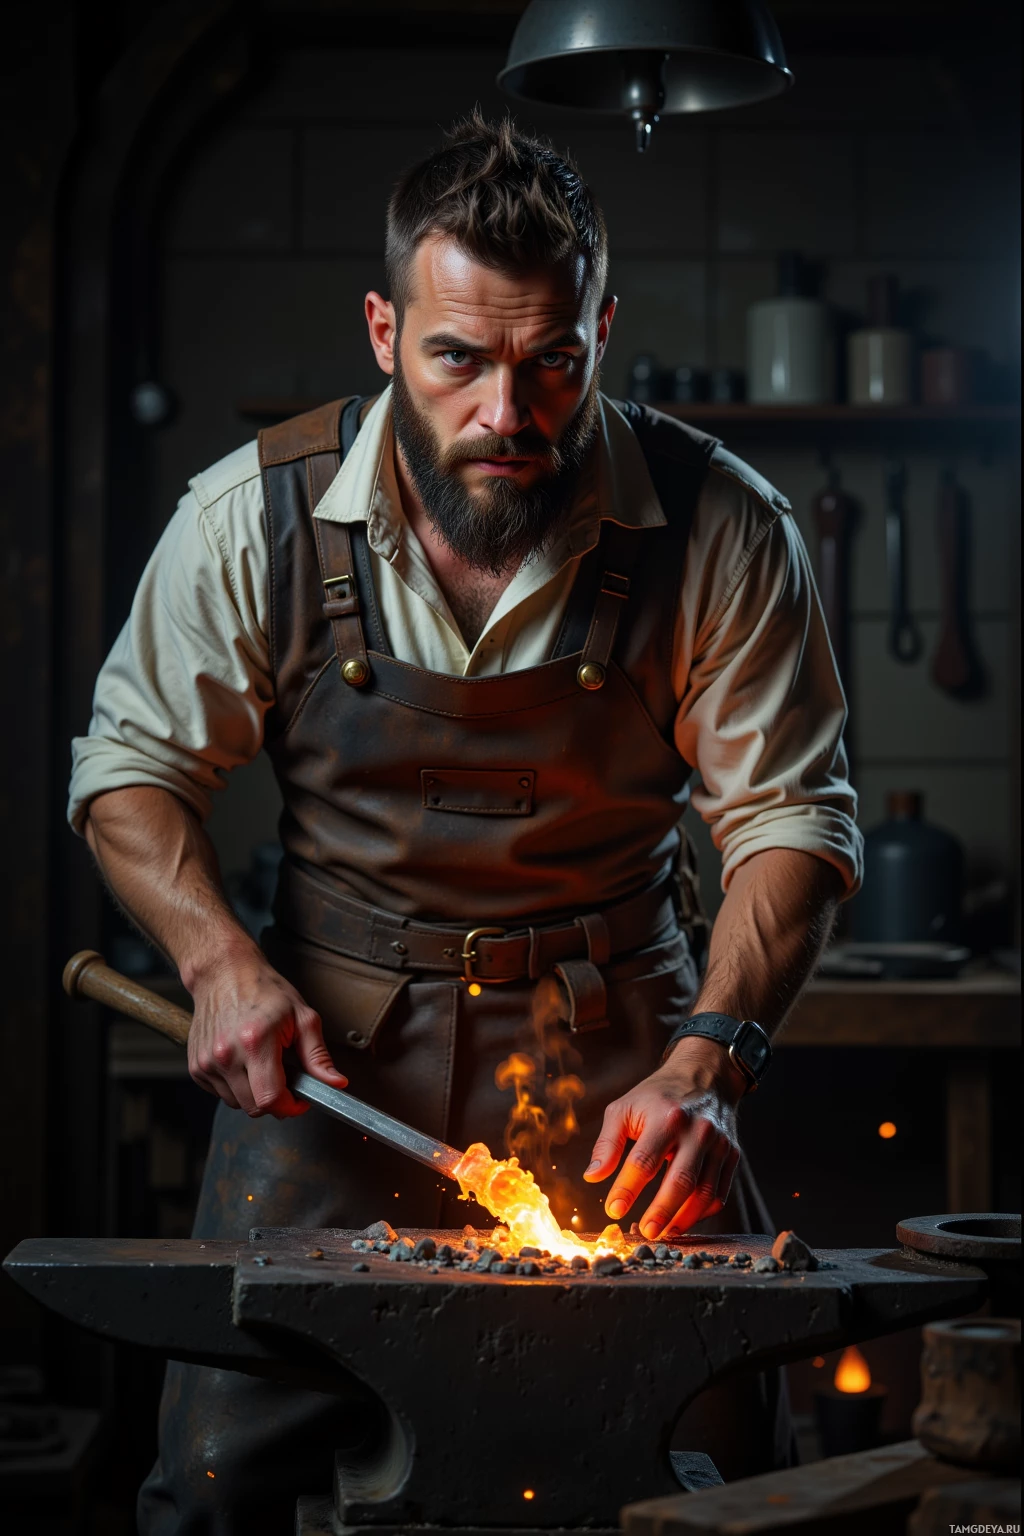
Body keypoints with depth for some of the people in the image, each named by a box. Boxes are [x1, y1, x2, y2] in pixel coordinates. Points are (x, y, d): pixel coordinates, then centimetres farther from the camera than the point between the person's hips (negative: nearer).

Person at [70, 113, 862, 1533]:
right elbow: (131, 771, 3)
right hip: (334, 1052, 1)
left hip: (617, 1065, 0)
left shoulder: (721, 532, -11)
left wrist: (709, 1058, -19)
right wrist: (222, 963, -14)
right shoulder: (252, 520, -9)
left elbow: (791, 816, -5)